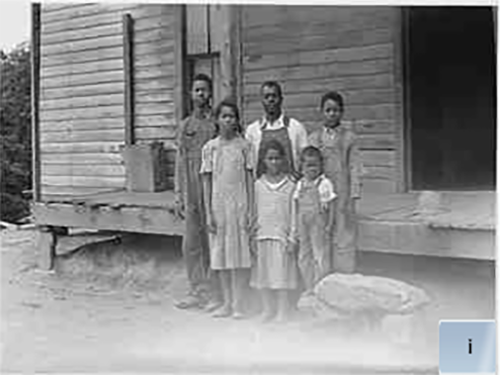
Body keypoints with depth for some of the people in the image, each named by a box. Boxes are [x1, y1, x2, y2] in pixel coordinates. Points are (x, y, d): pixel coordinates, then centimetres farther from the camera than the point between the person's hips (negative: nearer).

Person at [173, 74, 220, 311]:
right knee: (191, 245, 7)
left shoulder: (217, 123, -1)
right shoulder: (185, 126, 15)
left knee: (212, 244, -3)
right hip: (191, 193, 5)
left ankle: (215, 294, 5)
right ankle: (197, 292, 18)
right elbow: (180, 161, 16)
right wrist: (178, 197, 11)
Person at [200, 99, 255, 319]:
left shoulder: (244, 145, 1)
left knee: (240, 252, -2)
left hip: (239, 204, -2)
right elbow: (207, 182, 5)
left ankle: (238, 303, 5)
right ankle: (227, 303, 16)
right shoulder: (210, 147, 4)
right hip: (218, 204, 2)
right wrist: (208, 213, -1)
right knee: (220, 253, 6)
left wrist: (250, 211, -5)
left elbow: (249, 178, 1)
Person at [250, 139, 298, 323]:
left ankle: (282, 311, 11)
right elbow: (254, 213, 8)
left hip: (282, 236, -2)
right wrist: (252, 238, 3)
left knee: (282, 274, 0)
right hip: (262, 236, 3)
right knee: (263, 275, 7)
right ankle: (267, 309, 20)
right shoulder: (258, 185, 5)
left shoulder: (290, 185, -1)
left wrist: (292, 239, -5)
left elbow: (293, 214, -1)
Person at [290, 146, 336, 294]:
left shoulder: (325, 184, -8)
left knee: (321, 257, -3)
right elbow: (296, 206, 12)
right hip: (304, 225, 6)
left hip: (319, 225, -6)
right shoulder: (300, 184, 8)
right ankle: (309, 289, 23)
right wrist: (295, 228, 10)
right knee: (303, 257, 11)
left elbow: (331, 206, -6)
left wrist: (329, 225, -10)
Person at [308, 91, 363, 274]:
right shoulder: (314, 138, 8)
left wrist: (353, 197, -6)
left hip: (342, 194, -2)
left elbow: (354, 168, 0)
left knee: (344, 238, -1)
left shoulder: (349, 137, 2)